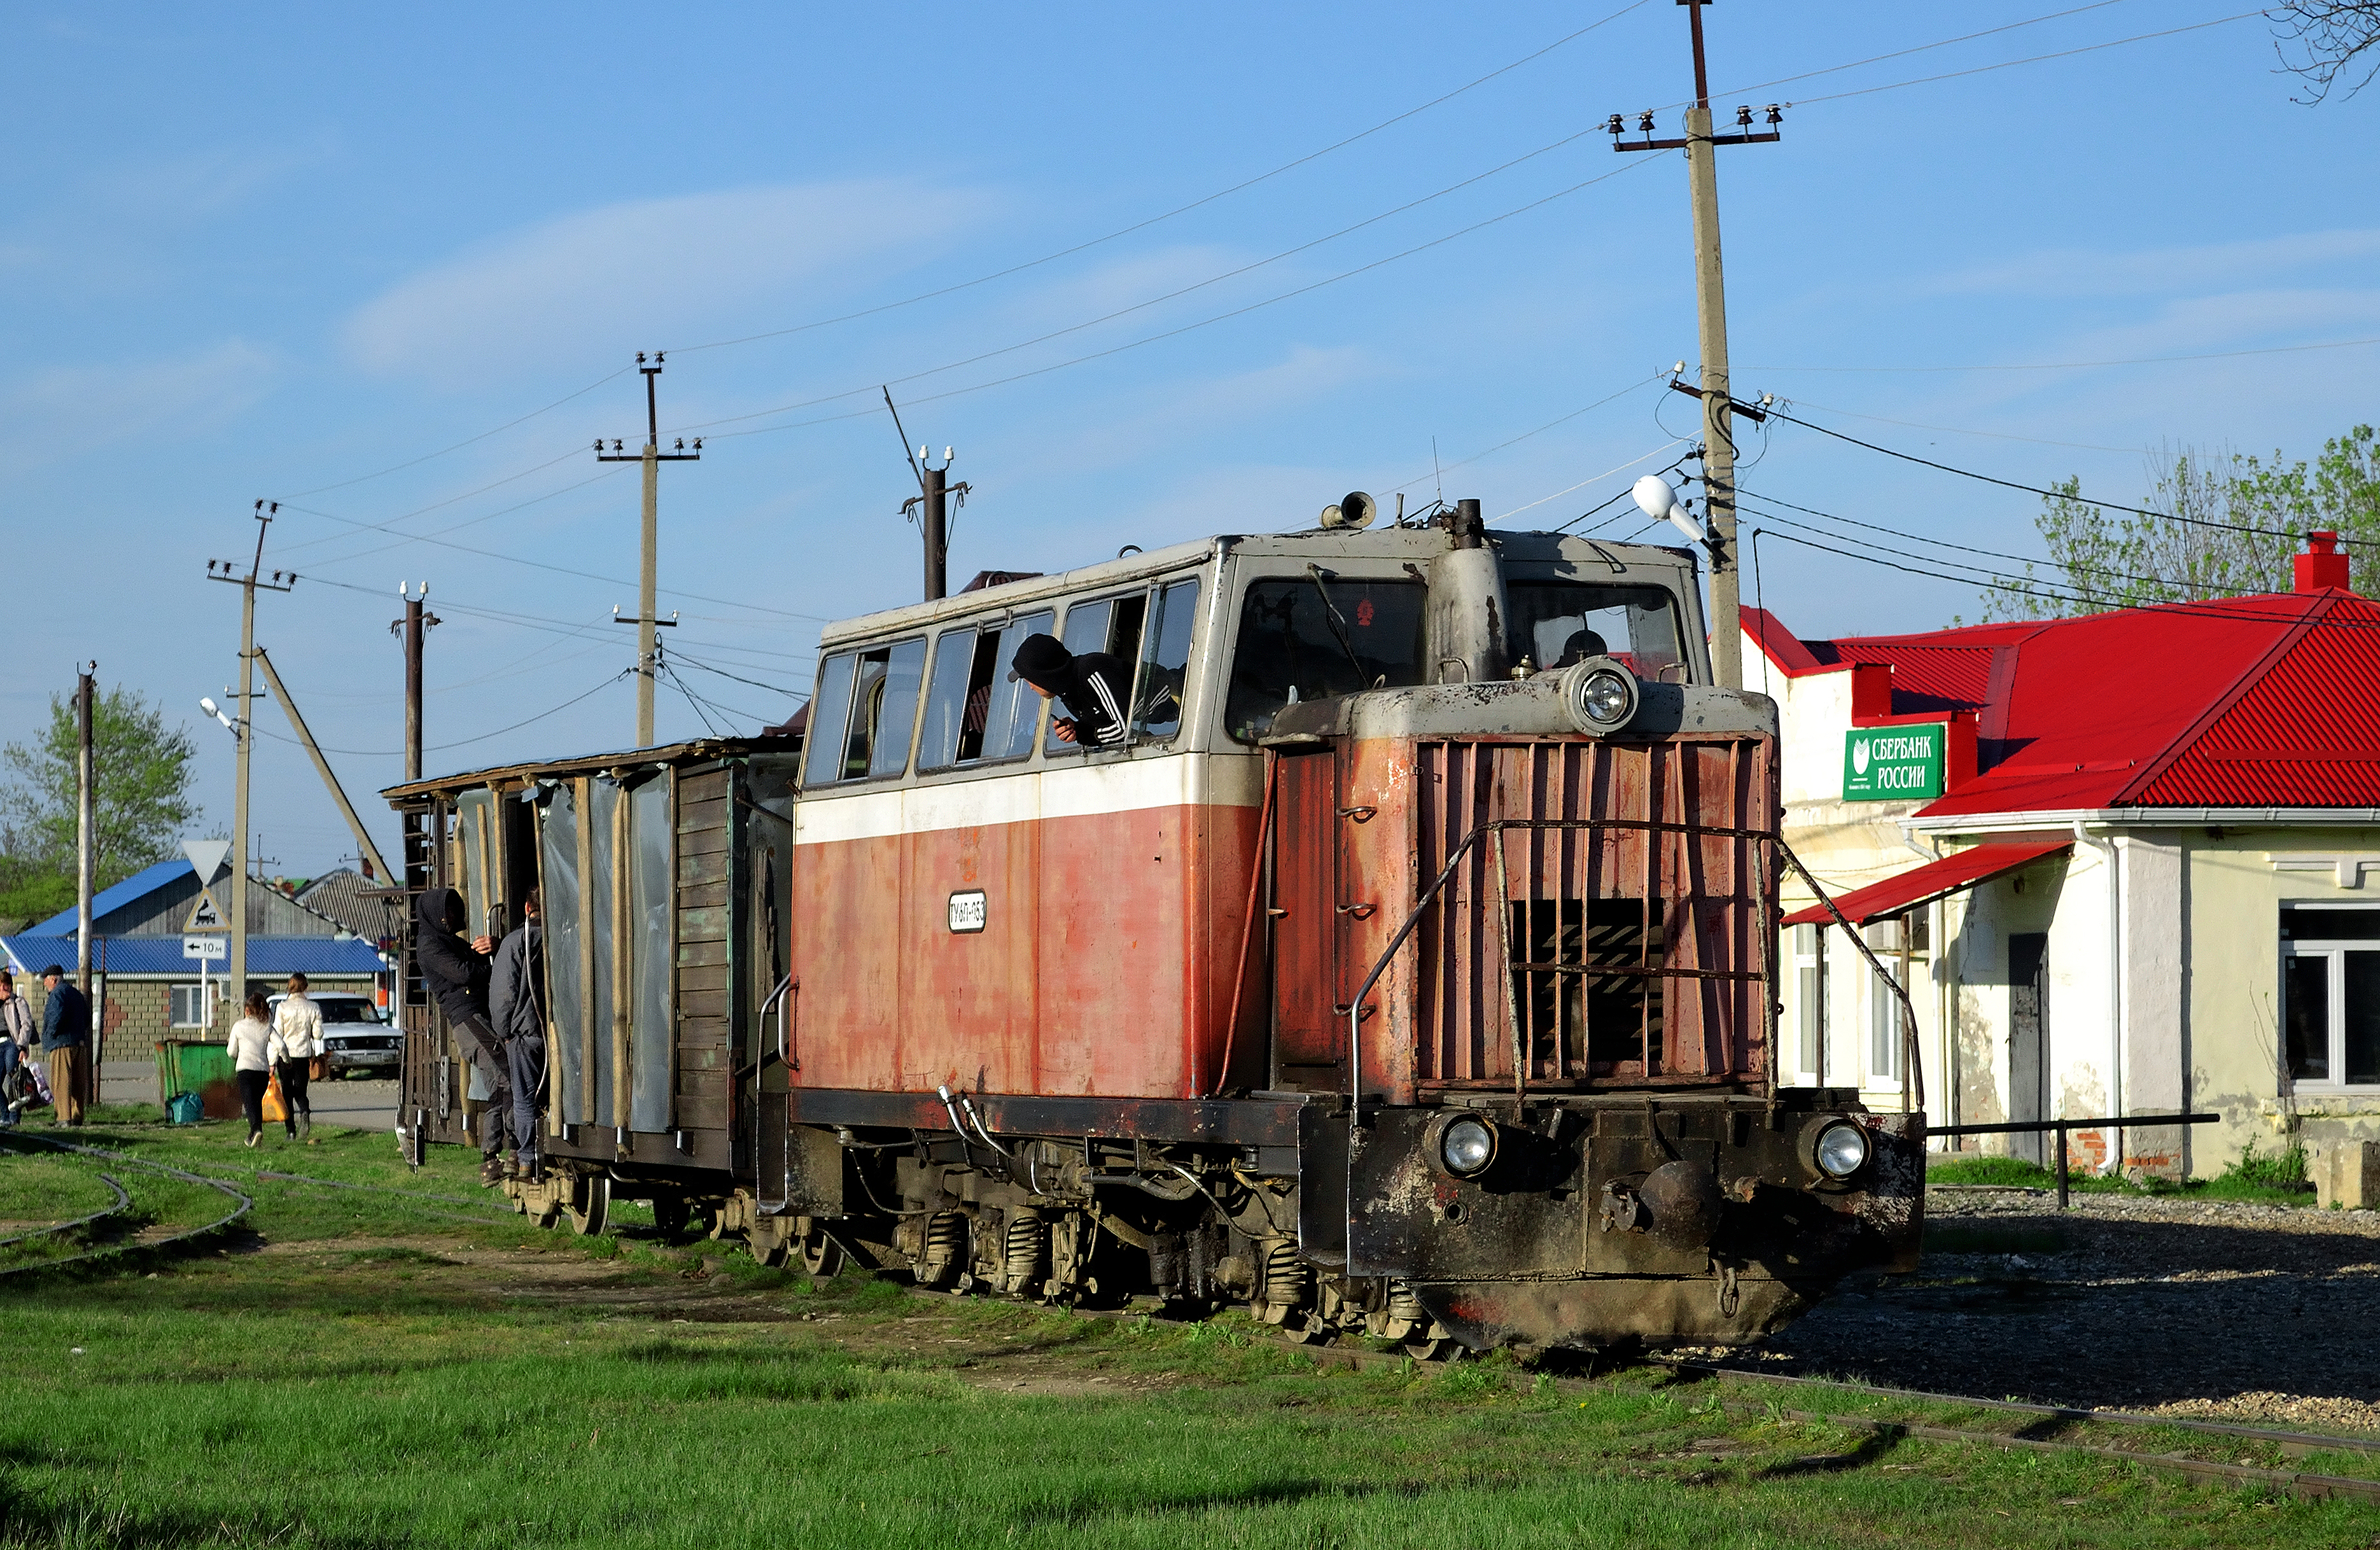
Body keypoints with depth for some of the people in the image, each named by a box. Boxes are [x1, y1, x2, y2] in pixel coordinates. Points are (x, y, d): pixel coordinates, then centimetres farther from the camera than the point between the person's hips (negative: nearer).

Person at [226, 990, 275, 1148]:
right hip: (263, 1070, 3)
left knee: (249, 1103, -10)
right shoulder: (267, 1027, 7)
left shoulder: (239, 1026, 3)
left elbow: (231, 1052, 8)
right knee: (258, 1102, 17)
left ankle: (257, 1129, -33)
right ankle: (253, 1136, 19)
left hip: (245, 1070, -3)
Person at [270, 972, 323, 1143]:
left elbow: (277, 1036, -7)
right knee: (300, 1090, 12)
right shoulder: (313, 1008, -2)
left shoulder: (282, 1007, -7)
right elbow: (318, 1034, 1)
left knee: (287, 1093, 7)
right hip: (304, 1055, 2)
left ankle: (291, 1131, 4)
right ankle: (304, 1111, -21)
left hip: (285, 1056, -2)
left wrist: (272, 1062, -3)